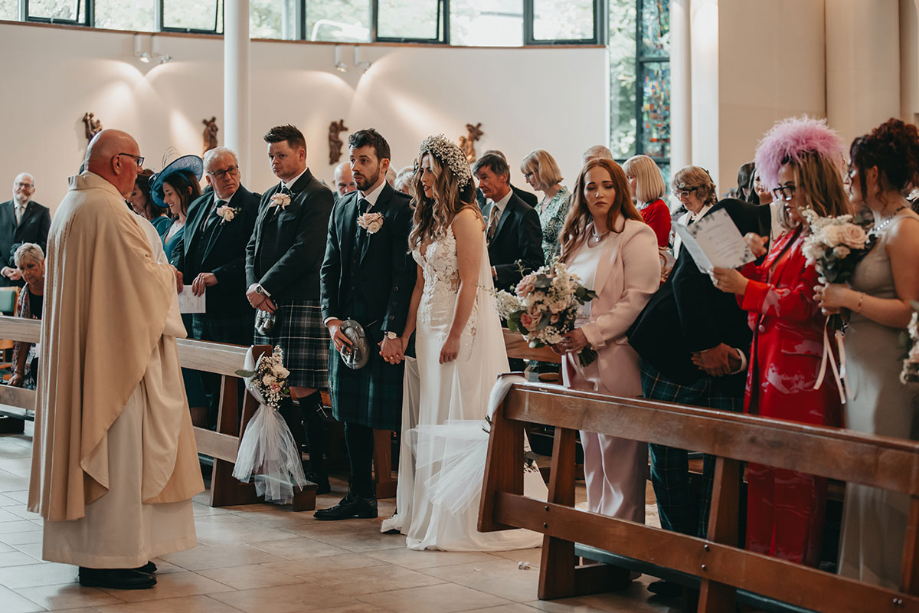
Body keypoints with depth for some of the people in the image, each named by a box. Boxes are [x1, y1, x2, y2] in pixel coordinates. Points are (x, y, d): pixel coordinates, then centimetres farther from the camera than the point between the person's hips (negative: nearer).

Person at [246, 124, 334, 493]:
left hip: (302, 306, -8)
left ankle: (317, 474, 1)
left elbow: (305, 252, -15)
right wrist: (254, 288, 0)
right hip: (269, 307, 8)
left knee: (302, 392, -7)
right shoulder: (269, 197, 20)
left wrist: (265, 288, -13)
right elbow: (253, 247, 18)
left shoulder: (317, 196, -6)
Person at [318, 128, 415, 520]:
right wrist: (331, 319, 1)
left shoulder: (402, 209, -7)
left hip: (385, 331, -7)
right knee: (352, 415, 11)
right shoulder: (343, 208, 15)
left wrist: (393, 332, -17)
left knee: (392, 414, -4)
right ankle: (361, 496, 21)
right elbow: (330, 268, 14)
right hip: (347, 327, 7)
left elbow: (404, 275, -12)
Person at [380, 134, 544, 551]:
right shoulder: (428, 220, 14)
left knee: (462, 418, -5)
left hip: (464, 326, -9)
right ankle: (429, 512, 20)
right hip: (430, 325, 9)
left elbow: (469, 282, -17)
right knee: (431, 419, 11)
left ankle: (467, 517, 1)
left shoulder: (465, 218, -12)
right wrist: (407, 332, 11)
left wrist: (455, 336, -19)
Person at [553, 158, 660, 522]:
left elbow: (639, 299, -15)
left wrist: (591, 333, -19)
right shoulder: (577, 238, 17)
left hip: (617, 360, -7)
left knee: (619, 455, -4)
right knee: (592, 453, 11)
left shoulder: (636, 236, -7)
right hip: (580, 361, 8)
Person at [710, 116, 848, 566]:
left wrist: (744, 288, -18)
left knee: (793, 473, -4)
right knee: (762, 464, 8)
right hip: (767, 364, 9)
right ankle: (763, 560, 14)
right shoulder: (788, 237, 20)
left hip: (800, 370, -9)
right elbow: (767, 289, 21)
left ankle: (795, 565, 4)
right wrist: (752, 261, 4)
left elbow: (804, 304, -17)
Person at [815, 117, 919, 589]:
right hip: (863, 371, 9)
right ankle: (864, 583, 20)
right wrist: (836, 294, 7)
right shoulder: (877, 226, 15)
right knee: (864, 480, 12)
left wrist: (849, 298, -17)